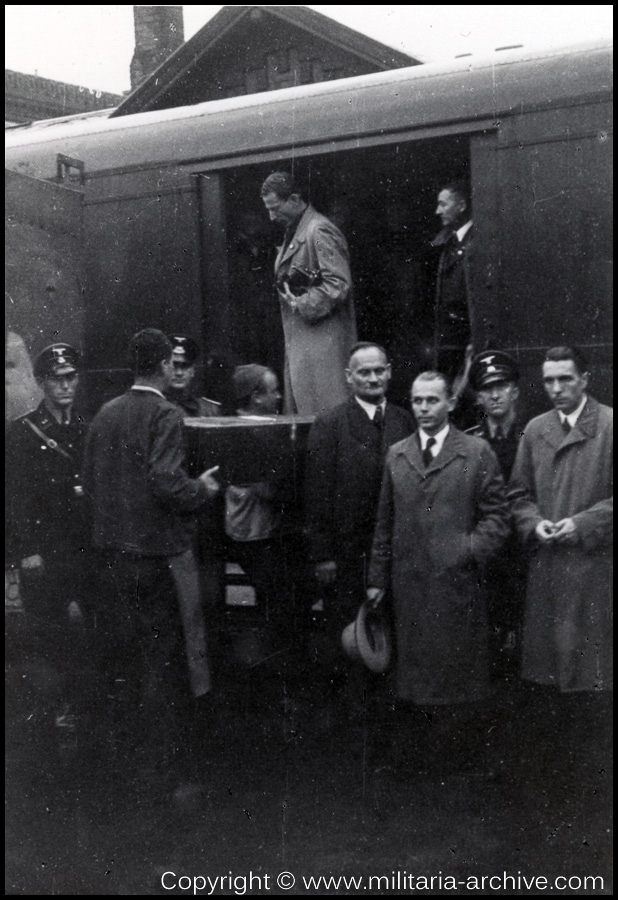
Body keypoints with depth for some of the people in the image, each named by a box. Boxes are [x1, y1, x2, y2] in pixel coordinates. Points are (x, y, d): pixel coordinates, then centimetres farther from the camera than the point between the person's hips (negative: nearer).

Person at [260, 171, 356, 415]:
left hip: (321, 338, -10)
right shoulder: (294, 232, 16)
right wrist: (288, 294, 9)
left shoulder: (319, 231, -13)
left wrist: (302, 305, -16)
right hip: (299, 339, 10)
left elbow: (339, 284, -19)